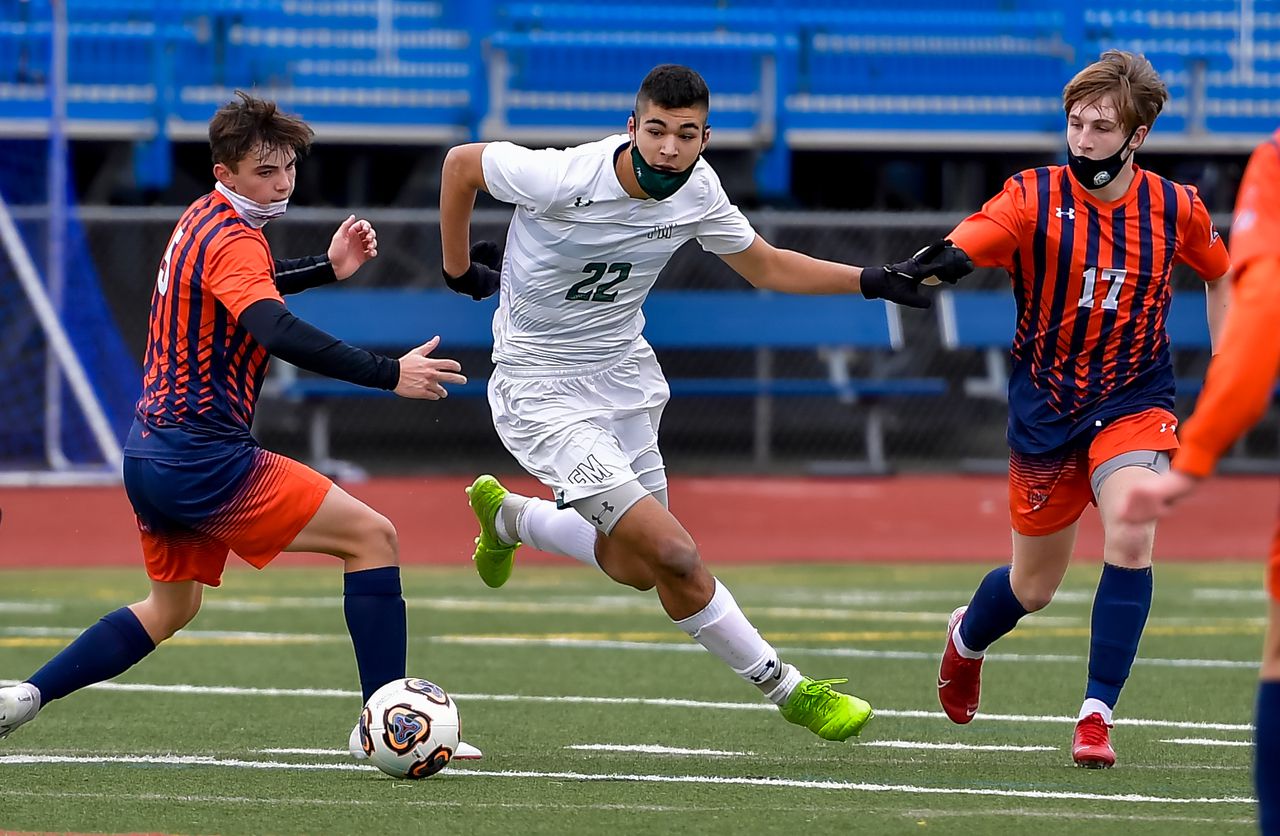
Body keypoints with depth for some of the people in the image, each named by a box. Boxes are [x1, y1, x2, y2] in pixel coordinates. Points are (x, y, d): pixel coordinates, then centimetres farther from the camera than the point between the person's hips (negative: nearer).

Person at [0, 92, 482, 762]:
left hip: (151, 455, 10)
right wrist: (388, 374, -38)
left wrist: (327, 268, 24)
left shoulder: (201, 219, 14)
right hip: (203, 458, -10)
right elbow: (277, 333, -34)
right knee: (373, 536, -8)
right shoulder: (232, 239, -16)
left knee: (171, 607, 27)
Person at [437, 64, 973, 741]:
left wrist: (879, 281, -2)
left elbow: (765, 266, 7)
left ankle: (508, 515, 43)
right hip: (542, 393, -7)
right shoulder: (563, 178, -27)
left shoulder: (696, 189, -9)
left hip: (624, 374, 7)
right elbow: (462, 163, -11)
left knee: (635, 568, 16)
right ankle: (788, 690, -2)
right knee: (671, 553, -18)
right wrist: (459, 270, -1)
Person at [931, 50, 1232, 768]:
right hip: (1045, 408, 0)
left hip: (1134, 403, 0)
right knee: (1033, 588, 12)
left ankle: (1098, 715, -17)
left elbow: (1221, 274, 14)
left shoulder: (1176, 209, -7)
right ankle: (966, 639, 49)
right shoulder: (1035, 198, -14)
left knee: (1131, 535, -27)